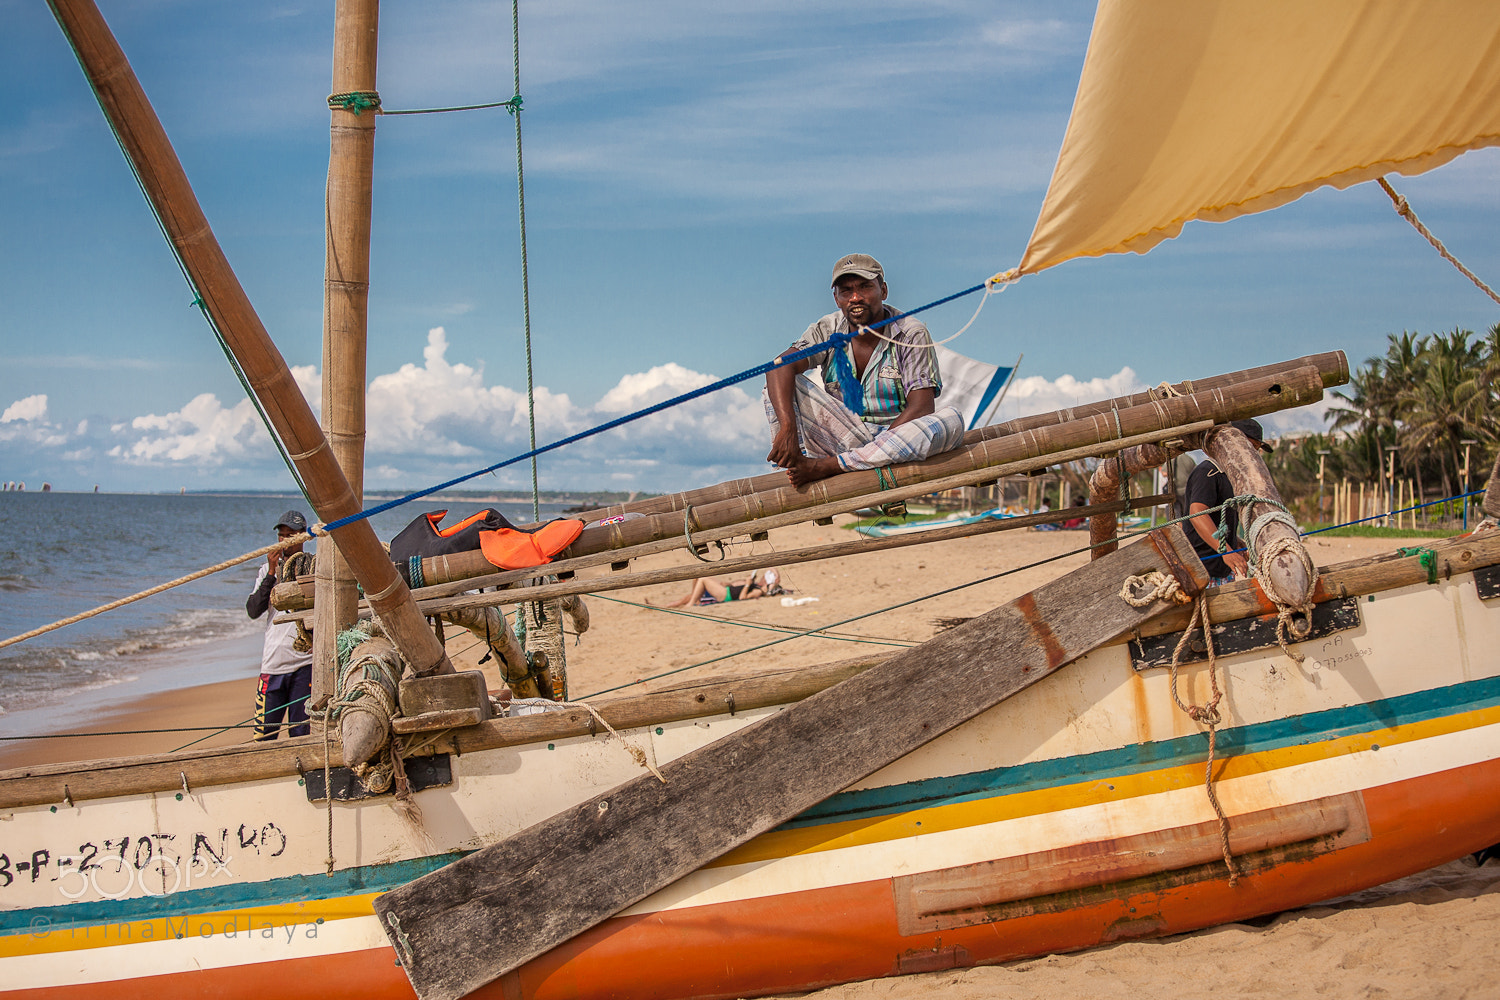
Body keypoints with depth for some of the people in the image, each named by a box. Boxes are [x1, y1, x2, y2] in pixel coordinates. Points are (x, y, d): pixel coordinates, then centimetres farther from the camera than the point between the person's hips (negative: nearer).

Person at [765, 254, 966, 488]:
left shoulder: (911, 334, -11)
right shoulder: (827, 330, -4)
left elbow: (921, 407, -19)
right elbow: (781, 365, -22)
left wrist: (876, 449, -29)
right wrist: (787, 427, -40)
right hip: (844, 438, 1)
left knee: (950, 418, -34)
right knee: (782, 380, -13)